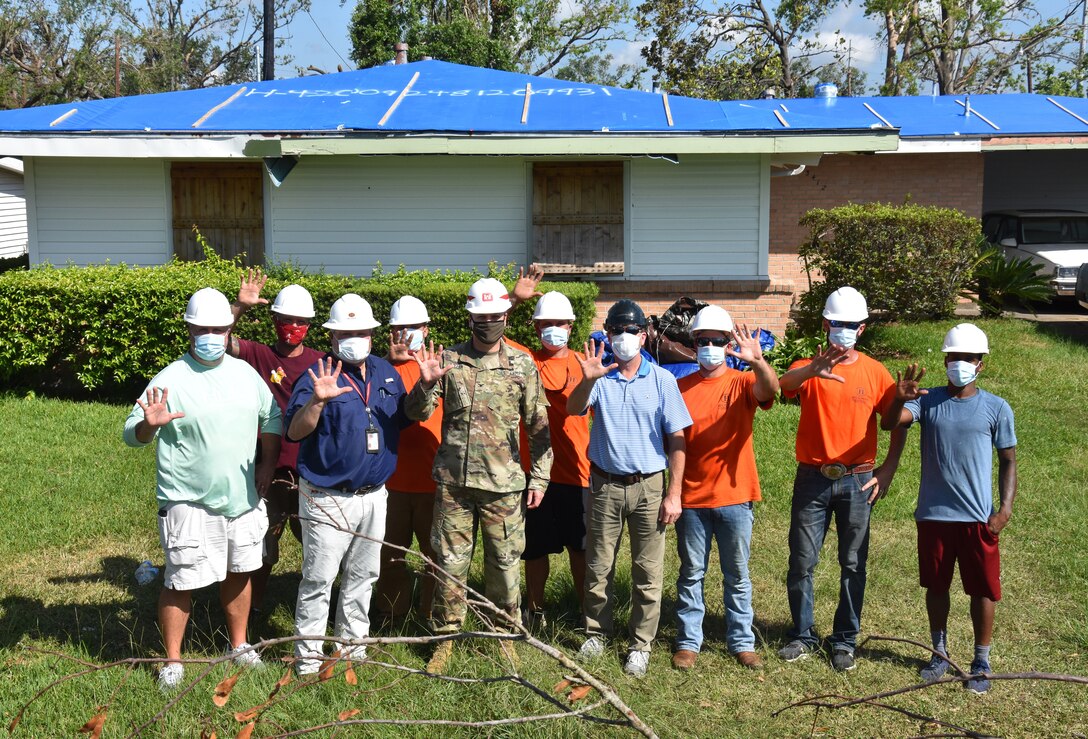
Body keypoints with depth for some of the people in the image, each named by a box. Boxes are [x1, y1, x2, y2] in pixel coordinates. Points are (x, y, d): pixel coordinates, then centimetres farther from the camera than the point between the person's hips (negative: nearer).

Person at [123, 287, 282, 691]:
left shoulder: (245, 373, 6)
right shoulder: (170, 380, -10)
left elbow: (272, 417, 19)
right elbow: (132, 434, -12)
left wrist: (268, 463, 11)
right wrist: (149, 424, -34)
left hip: (243, 498, 5)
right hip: (189, 503, -5)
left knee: (238, 571, 17)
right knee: (181, 582, -1)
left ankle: (239, 645, 35)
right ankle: (172, 661, 14)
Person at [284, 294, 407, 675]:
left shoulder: (386, 372, 7)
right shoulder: (317, 375, -12)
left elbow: (407, 418, 16)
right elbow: (294, 431, -20)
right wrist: (318, 400, -38)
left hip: (374, 496, 6)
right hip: (328, 498, -6)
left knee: (362, 576, 17)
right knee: (318, 579, -1)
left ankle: (353, 646, 31)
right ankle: (308, 656, 10)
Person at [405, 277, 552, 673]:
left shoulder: (523, 365, 3)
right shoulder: (448, 359, 3)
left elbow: (538, 426, 5)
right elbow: (416, 413, 2)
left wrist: (539, 477, 1)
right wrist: (426, 384, -18)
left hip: (504, 483, -1)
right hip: (453, 480, 1)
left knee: (504, 563, 7)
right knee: (450, 562, 7)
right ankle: (446, 636, 20)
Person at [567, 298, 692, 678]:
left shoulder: (662, 380, -1)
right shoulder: (601, 376, 0)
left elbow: (677, 440, -1)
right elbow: (573, 409, -18)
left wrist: (674, 493, -6)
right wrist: (587, 380, -38)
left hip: (649, 486, -1)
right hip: (605, 485, 1)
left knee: (648, 572, 4)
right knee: (598, 568, 10)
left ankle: (640, 644, 16)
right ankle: (597, 633, 27)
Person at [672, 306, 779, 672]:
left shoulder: (743, 383, -1)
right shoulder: (681, 388, 3)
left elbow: (771, 389, -24)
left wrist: (758, 361, -45)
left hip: (734, 496, -1)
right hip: (691, 497, 1)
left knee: (737, 574, 9)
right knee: (691, 573, 8)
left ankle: (742, 641, 19)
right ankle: (688, 642, 17)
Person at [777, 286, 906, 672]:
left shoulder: (875, 373, 1)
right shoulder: (809, 367, -2)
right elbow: (784, 383, -26)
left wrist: (886, 471, -1)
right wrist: (812, 370, -48)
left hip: (857, 481, 0)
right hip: (812, 478, 0)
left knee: (853, 564, 6)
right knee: (801, 561, 4)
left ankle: (845, 640, 19)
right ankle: (802, 636, 19)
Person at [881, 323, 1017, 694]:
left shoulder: (996, 408, -2)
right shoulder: (928, 401, -1)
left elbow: (1008, 461, 3)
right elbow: (889, 423, -16)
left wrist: (1005, 507, -6)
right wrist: (900, 399, -36)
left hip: (978, 517, -1)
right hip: (933, 514, 1)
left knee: (982, 589, 6)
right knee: (936, 585, 13)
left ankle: (981, 662, 20)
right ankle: (940, 653, 30)